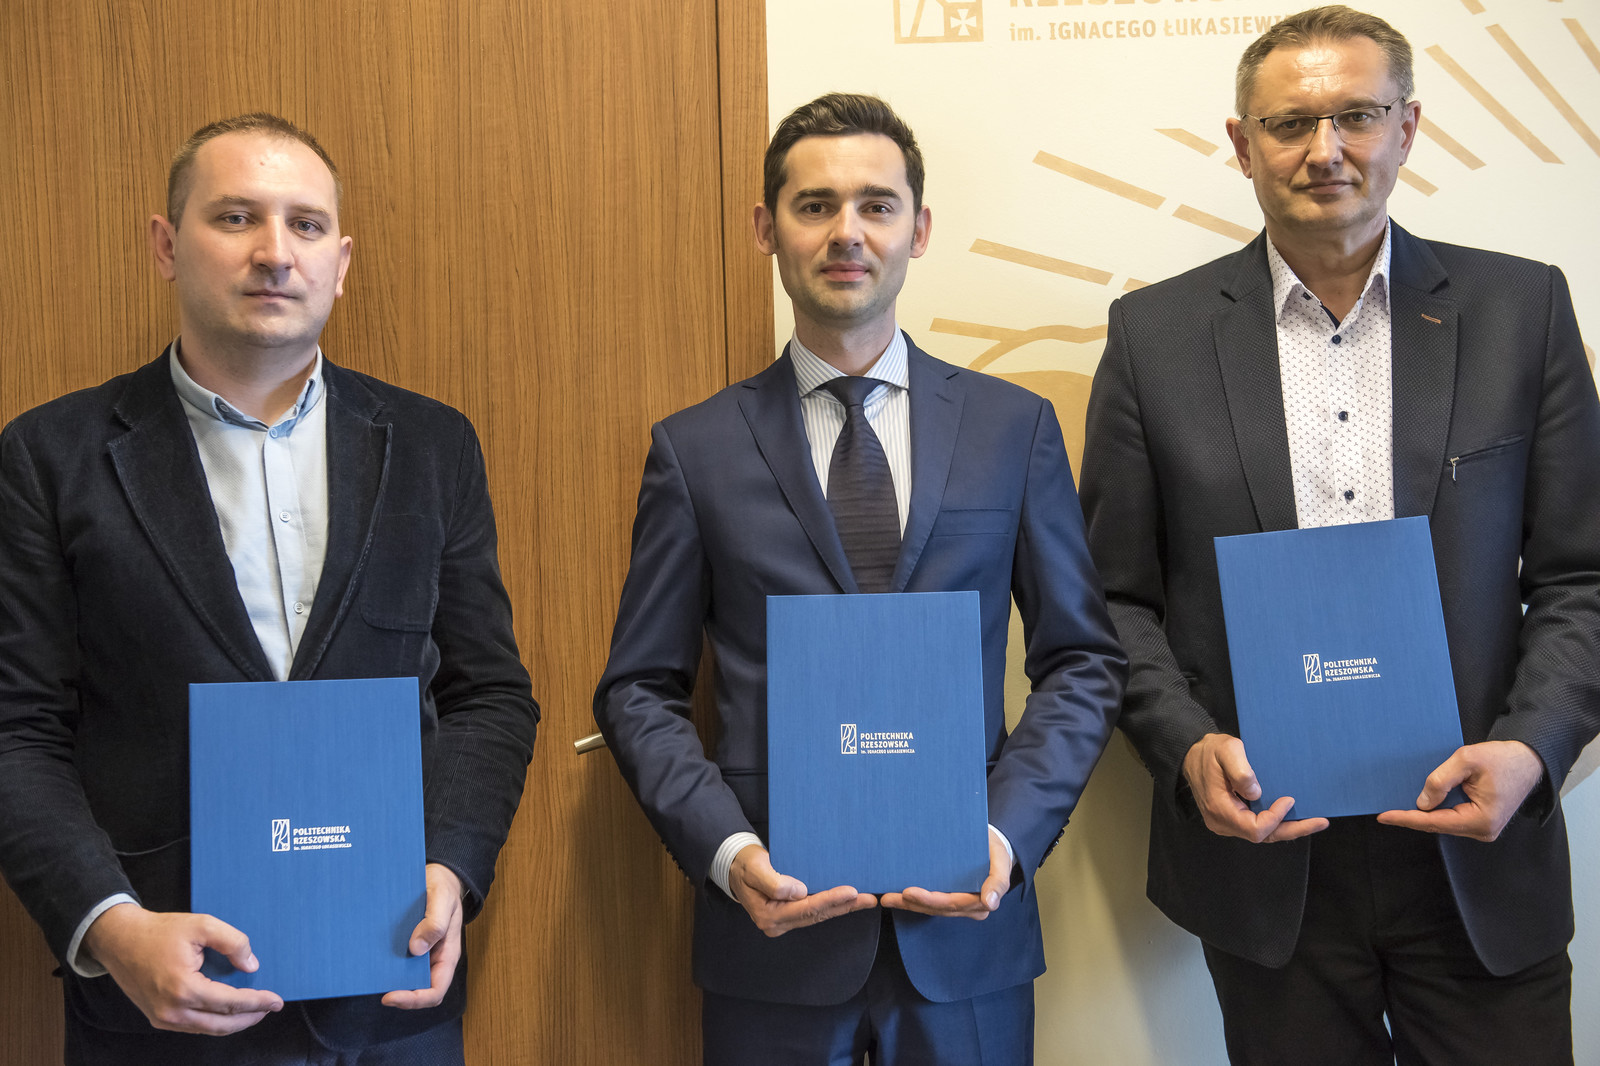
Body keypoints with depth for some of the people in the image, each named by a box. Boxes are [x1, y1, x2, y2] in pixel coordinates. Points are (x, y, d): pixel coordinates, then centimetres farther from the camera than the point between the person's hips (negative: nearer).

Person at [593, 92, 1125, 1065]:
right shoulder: (695, 449, 1)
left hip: (965, 924, 1)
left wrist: (1010, 833, -9)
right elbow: (641, 689, 2)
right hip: (773, 921, 0)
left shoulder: (1015, 427, 3)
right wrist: (726, 850, -12)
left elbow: (1082, 660, 4)